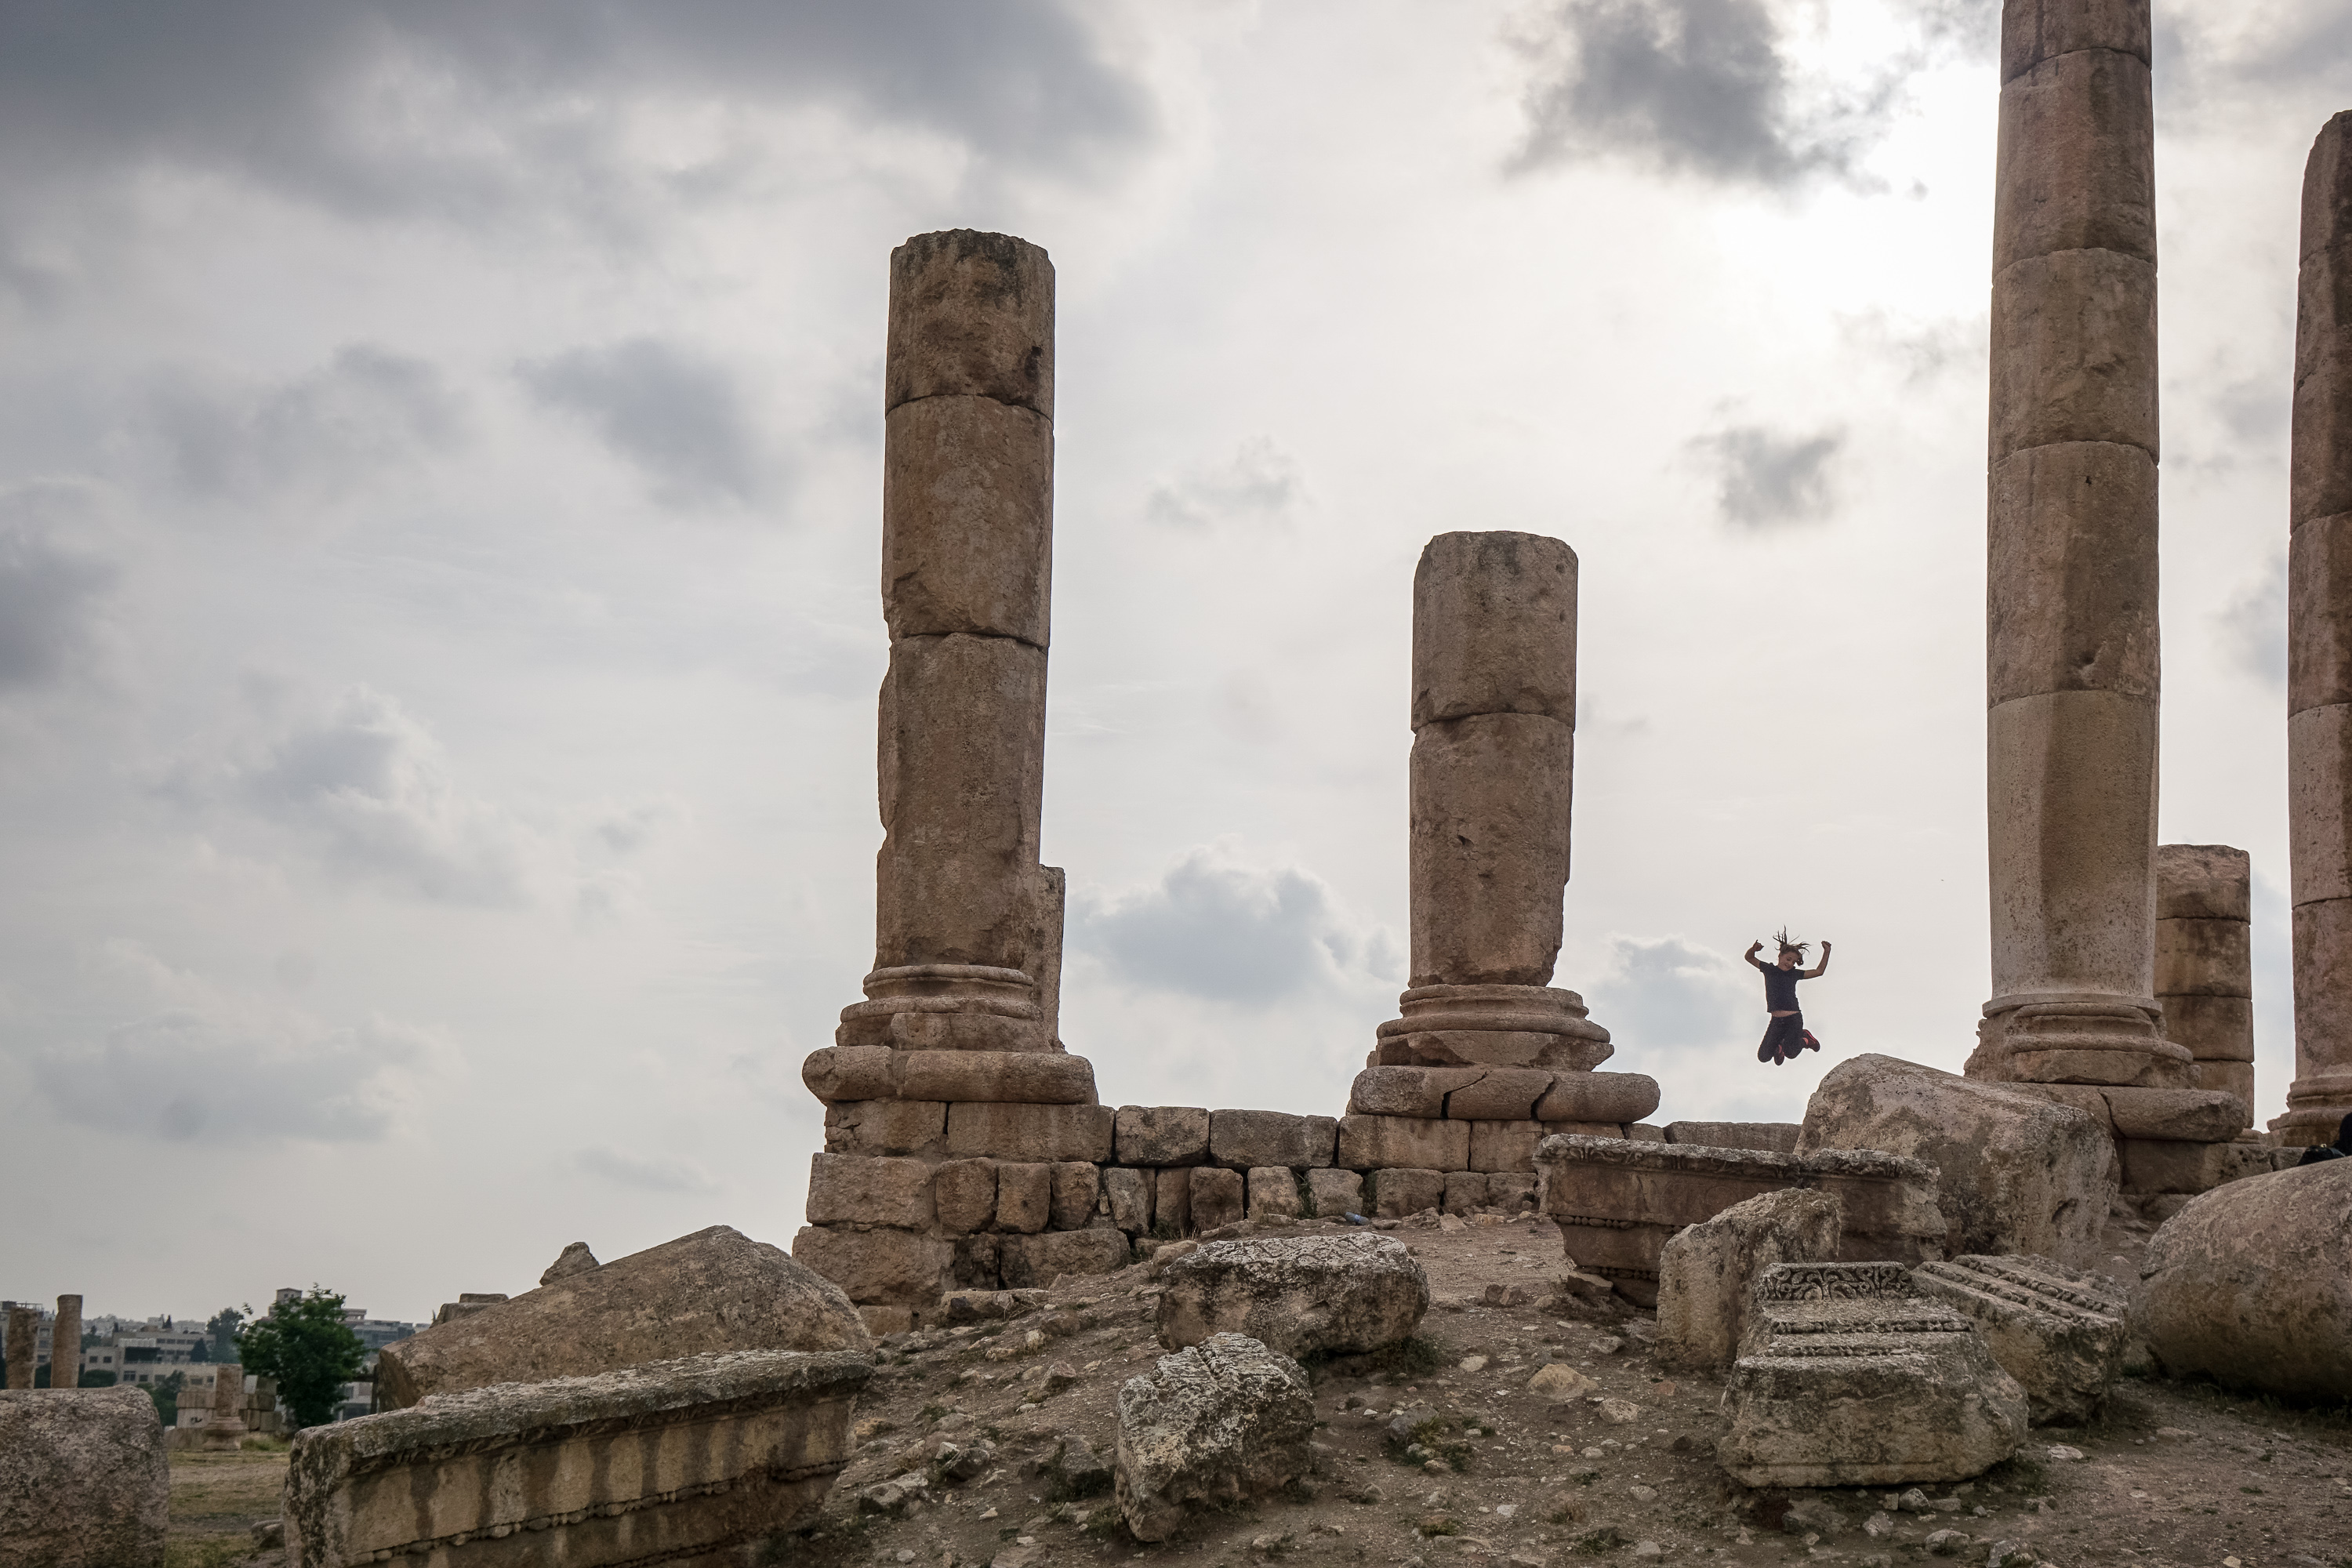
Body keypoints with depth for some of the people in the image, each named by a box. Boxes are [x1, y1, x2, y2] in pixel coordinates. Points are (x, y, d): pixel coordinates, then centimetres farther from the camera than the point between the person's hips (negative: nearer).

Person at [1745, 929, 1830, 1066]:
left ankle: (1805, 1039, 16)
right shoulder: (1769, 969, 9)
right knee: (1763, 1057, -3)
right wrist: (1753, 949, -13)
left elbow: (1819, 971, 10)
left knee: (1790, 1054, -18)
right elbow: (1749, 958, 9)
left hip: (1794, 1019, -1)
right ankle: (1778, 1046, 33)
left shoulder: (1794, 974, 10)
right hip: (1777, 1021, 1)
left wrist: (1826, 952, 3)